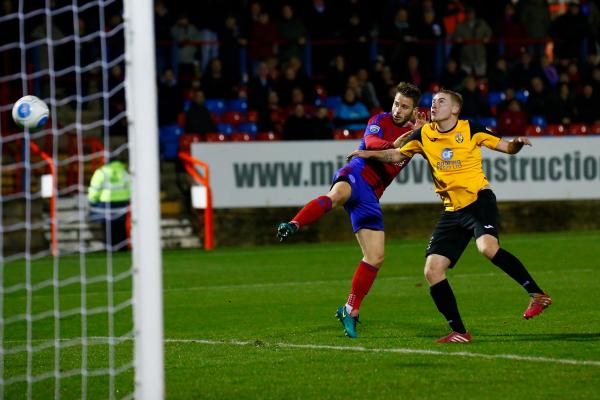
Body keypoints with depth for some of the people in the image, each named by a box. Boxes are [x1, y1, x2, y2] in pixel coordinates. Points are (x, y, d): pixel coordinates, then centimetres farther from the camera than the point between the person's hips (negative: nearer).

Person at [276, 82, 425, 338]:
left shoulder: (413, 134, 21)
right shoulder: (381, 120, 4)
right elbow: (371, 140, -15)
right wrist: (392, 145, -34)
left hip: (370, 196, 6)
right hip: (357, 173, -6)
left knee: (376, 257, 2)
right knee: (337, 195, -43)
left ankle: (350, 311, 13)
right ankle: (292, 226, -62)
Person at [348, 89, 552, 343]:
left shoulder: (471, 130, -1)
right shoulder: (424, 135, 9)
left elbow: (506, 147, 3)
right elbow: (398, 155, 23)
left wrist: (518, 143, -19)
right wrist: (369, 154, 9)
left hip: (479, 200, -5)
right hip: (452, 211, 5)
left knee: (488, 247, -34)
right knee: (432, 270, -6)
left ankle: (537, 295, -21)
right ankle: (459, 332, 2)